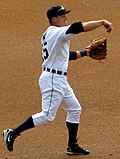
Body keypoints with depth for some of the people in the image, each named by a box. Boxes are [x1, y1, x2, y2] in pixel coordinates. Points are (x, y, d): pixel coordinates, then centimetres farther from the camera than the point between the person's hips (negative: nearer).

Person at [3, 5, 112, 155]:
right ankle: (13, 133, -6)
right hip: (53, 79, -11)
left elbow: (65, 55, 25)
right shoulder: (57, 32, -15)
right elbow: (79, 27, -27)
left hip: (61, 81, 11)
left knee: (75, 109, 14)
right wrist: (102, 22, -22)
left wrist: (85, 52, 21)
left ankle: (72, 146, 19)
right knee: (47, 115, -11)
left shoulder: (48, 34, 16)